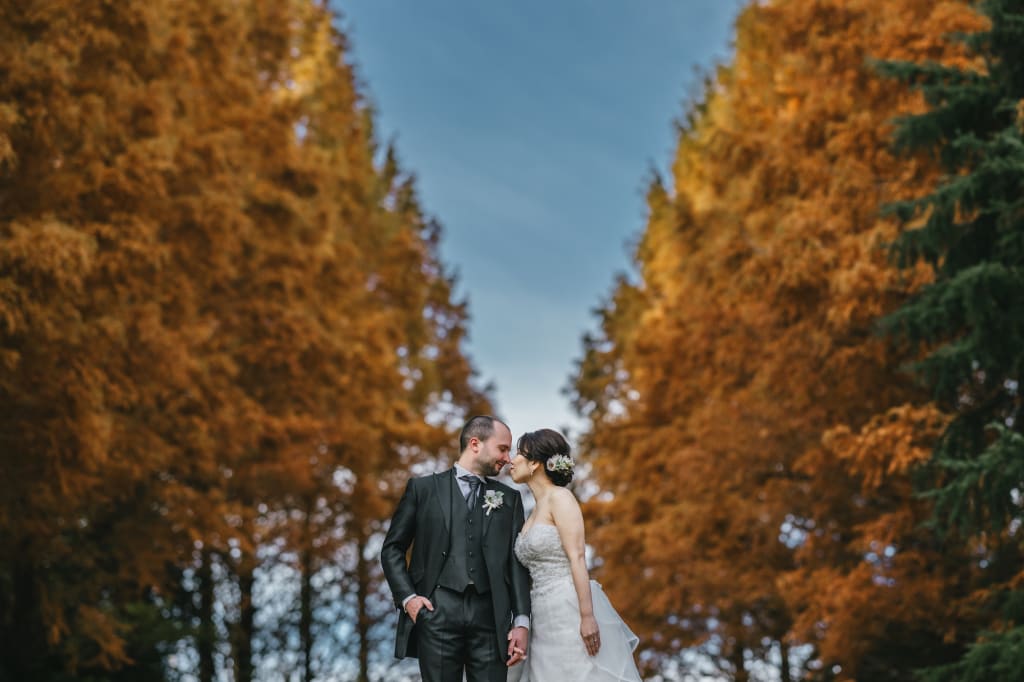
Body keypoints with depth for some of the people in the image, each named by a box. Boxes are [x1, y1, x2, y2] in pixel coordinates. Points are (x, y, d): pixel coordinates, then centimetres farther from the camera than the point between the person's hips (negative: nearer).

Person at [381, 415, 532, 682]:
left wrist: (521, 621, 0)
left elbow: (517, 561, 9)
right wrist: (407, 597, -5)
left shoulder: (510, 498, 15)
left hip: (490, 617, 2)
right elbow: (392, 548, 9)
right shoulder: (423, 488, 8)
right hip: (437, 612, -2)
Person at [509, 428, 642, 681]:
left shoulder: (560, 497, -6)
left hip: (572, 613, -8)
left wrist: (587, 617, -22)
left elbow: (577, 559, -15)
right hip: (547, 621, 8)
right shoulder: (536, 510, 18)